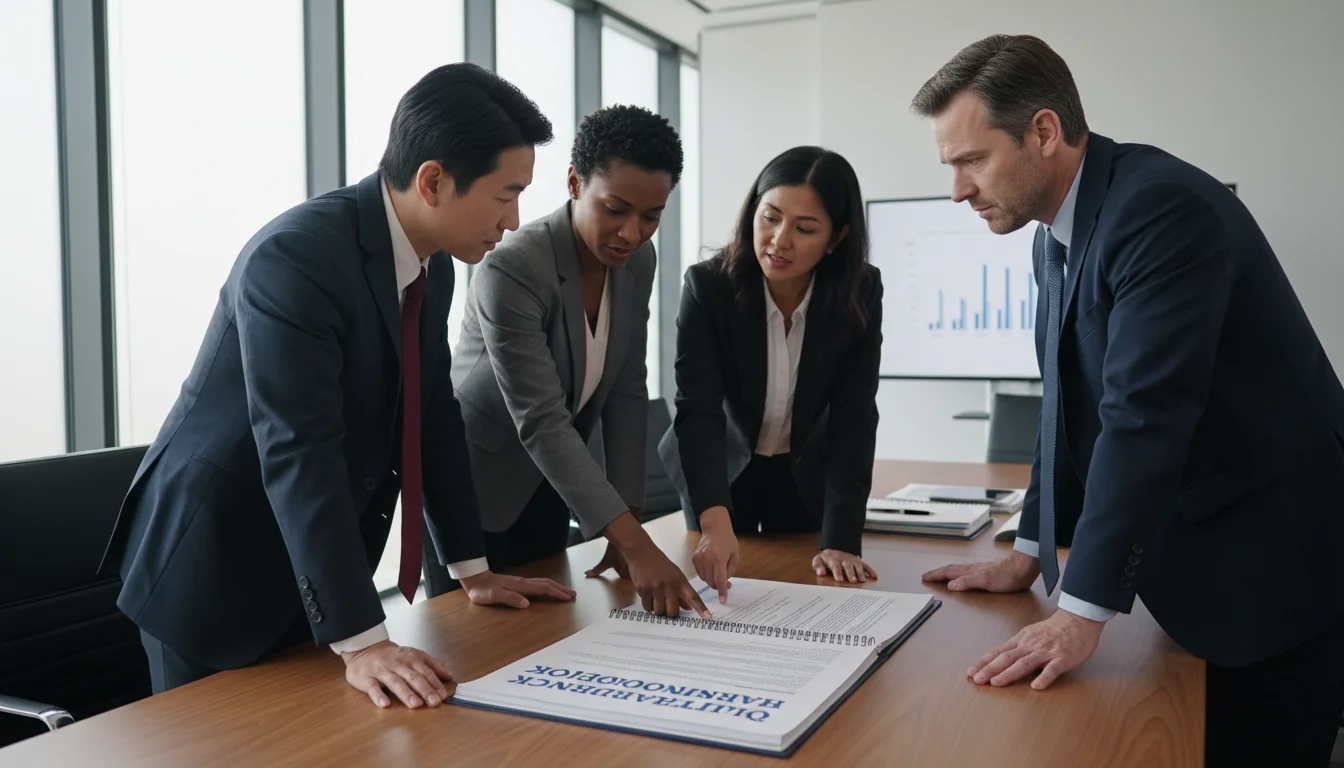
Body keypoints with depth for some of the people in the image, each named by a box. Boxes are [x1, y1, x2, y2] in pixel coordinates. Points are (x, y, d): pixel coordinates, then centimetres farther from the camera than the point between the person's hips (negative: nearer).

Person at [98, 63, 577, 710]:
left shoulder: (432, 265, 0)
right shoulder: (295, 256, -26)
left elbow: (433, 417, 6)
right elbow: (298, 455, -32)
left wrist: (473, 571, 6)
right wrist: (362, 642, -33)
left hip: (319, 569, 7)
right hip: (212, 565, -7)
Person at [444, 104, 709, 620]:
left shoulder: (638, 261, -7)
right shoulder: (511, 270, -29)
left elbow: (626, 394, -3)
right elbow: (541, 422, -33)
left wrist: (626, 521, -8)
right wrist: (633, 541, -38)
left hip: (545, 482, 6)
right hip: (469, 481, -6)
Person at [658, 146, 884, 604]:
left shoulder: (860, 293, -22)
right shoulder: (708, 285, -27)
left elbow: (853, 419, -23)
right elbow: (698, 412, -35)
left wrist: (841, 540, -31)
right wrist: (716, 523, -50)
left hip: (804, 474, 2)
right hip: (722, 469, -1)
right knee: (720, 596, 12)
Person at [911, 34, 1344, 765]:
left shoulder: (1160, 205, -23)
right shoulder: (1057, 235, 5)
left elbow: (1143, 417, -29)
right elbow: (1070, 404, 11)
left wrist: (1080, 613, -27)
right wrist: (1029, 556, 10)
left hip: (1275, 564, -8)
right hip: (1195, 557, 8)